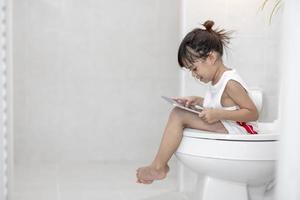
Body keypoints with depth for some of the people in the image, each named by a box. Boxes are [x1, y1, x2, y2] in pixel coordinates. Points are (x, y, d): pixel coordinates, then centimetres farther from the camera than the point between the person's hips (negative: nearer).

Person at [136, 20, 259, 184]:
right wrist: (198, 101, 10)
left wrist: (218, 114, -25)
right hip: (226, 128, 11)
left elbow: (253, 113, -19)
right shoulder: (217, 79, 9)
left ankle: (158, 167, -10)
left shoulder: (230, 83, -18)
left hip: (238, 132, -11)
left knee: (178, 115, -18)